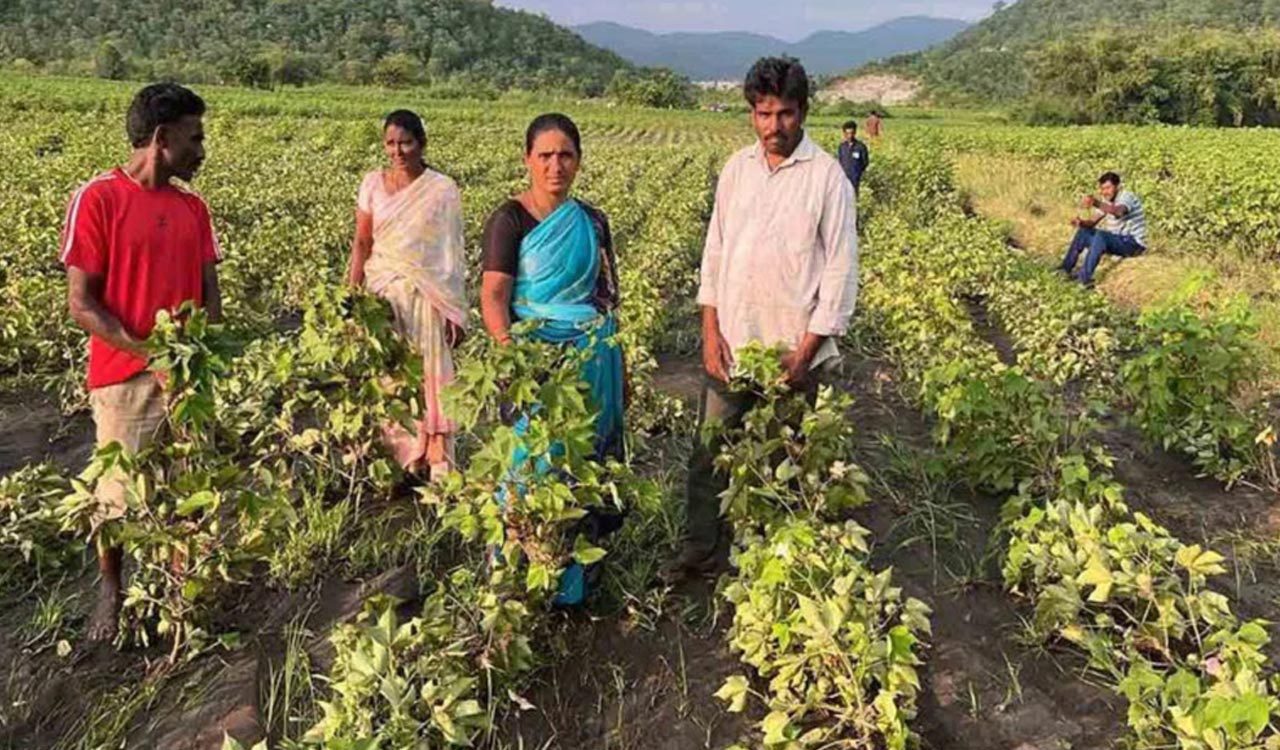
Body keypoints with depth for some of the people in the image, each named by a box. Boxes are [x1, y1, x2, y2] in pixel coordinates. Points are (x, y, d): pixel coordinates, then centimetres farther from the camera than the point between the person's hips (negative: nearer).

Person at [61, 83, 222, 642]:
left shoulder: (193, 207, 8)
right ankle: (111, 589, 31)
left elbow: (209, 292, 8)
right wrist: (151, 353, -20)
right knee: (118, 493, 8)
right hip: (126, 378, -4)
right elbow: (82, 305, -11)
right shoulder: (97, 199, -10)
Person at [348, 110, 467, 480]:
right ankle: (398, 457, 18)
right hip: (383, 295, 3)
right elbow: (361, 243, 9)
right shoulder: (373, 183, 6)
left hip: (426, 297, -3)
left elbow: (453, 254, -2)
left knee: (430, 377, -2)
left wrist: (456, 312, -4)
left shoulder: (443, 190, -2)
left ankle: (438, 464, 6)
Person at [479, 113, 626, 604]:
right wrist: (506, 344, -34)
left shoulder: (593, 221, 9)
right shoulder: (509, 219, -6)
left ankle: (573, 574, 27)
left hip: (595, 360, 5)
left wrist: (619, 368, 15)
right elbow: (493, 294, -16)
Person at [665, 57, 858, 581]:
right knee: (710, 452, 11)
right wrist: (710, 330, 2)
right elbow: (715, 251, 10)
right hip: (730, 345, 4)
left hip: (792, 351, -4)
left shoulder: (827, 176, -8)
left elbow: (841, 268, -8)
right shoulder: (737, 169, 7)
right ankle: (700, 551, 28)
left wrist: (806, 351, -12)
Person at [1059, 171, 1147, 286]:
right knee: (1083, 232, 3)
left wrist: (1095, 203, -58)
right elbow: (1092, 222, 1)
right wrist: (1081, 222, -23)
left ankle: (1085, 277, -34)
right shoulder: (1106, 201, 6)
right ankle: (1066, 269, 2)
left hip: (1134, 244, -9)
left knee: (1101, 235, -32)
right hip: (1116, 241, 9)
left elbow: (1117, 211, -42)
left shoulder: (1127, 197, -18)